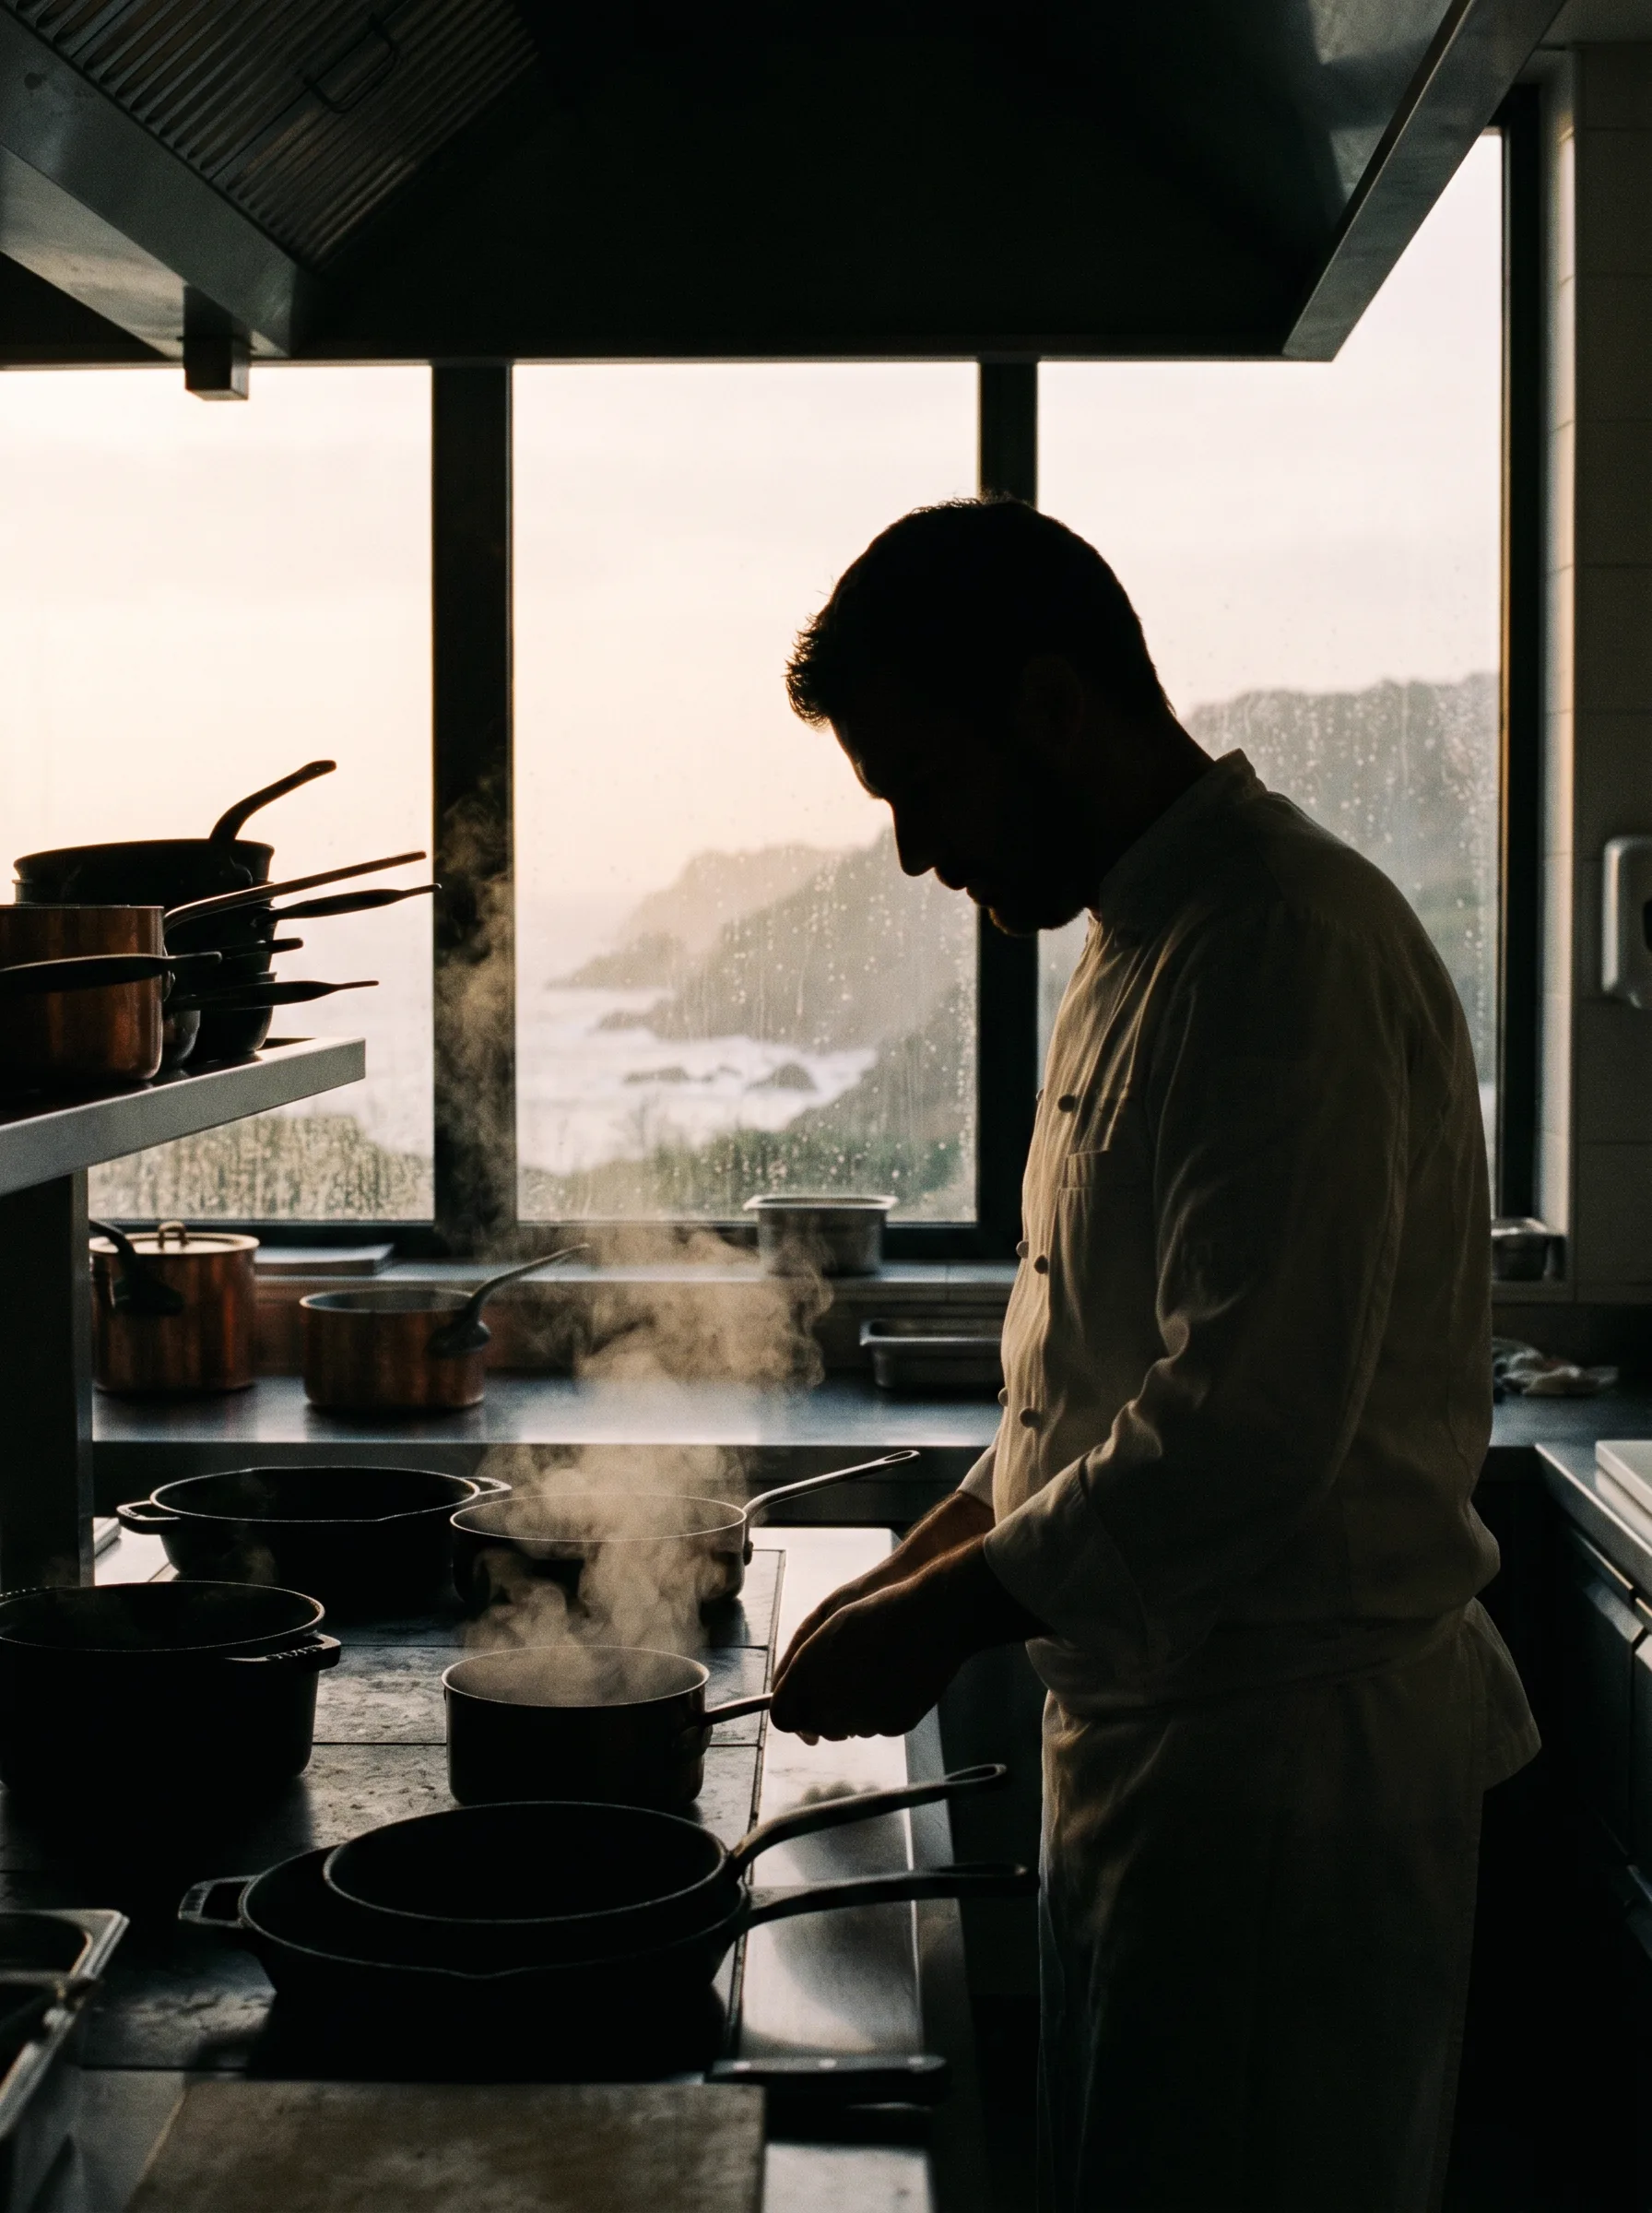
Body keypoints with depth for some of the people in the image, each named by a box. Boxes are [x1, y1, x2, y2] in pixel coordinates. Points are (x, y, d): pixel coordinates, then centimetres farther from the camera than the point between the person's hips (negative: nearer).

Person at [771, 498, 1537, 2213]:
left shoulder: (1289, 950, -20)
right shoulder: (1143, 945, 13)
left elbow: (1255, 1423, -27)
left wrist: (943, 1617, -17)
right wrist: (923, 1567, 11)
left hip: (1289, 1765, -10)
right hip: (1161, 1724, 10)